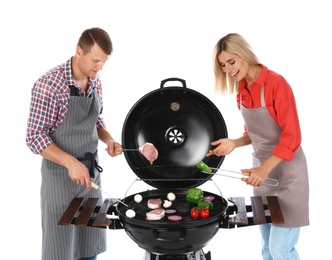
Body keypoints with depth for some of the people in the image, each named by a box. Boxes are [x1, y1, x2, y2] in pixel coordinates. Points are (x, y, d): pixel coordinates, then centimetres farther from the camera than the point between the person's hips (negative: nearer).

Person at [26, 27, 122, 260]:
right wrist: (71, 163, -29)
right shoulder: (49, 84, -19)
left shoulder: (95, 82, 2)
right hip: (60, 174, -6)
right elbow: (35, 138, -19)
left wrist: (108, 140, -4)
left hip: (90, 171, 6)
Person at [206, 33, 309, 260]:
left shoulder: (276, 83, -17)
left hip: (286, 172, -7)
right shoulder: (242, 91, 5)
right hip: (262, 170, 7)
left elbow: (292, 136, -20)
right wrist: (234, 143, -5)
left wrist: (264, 169, -29)